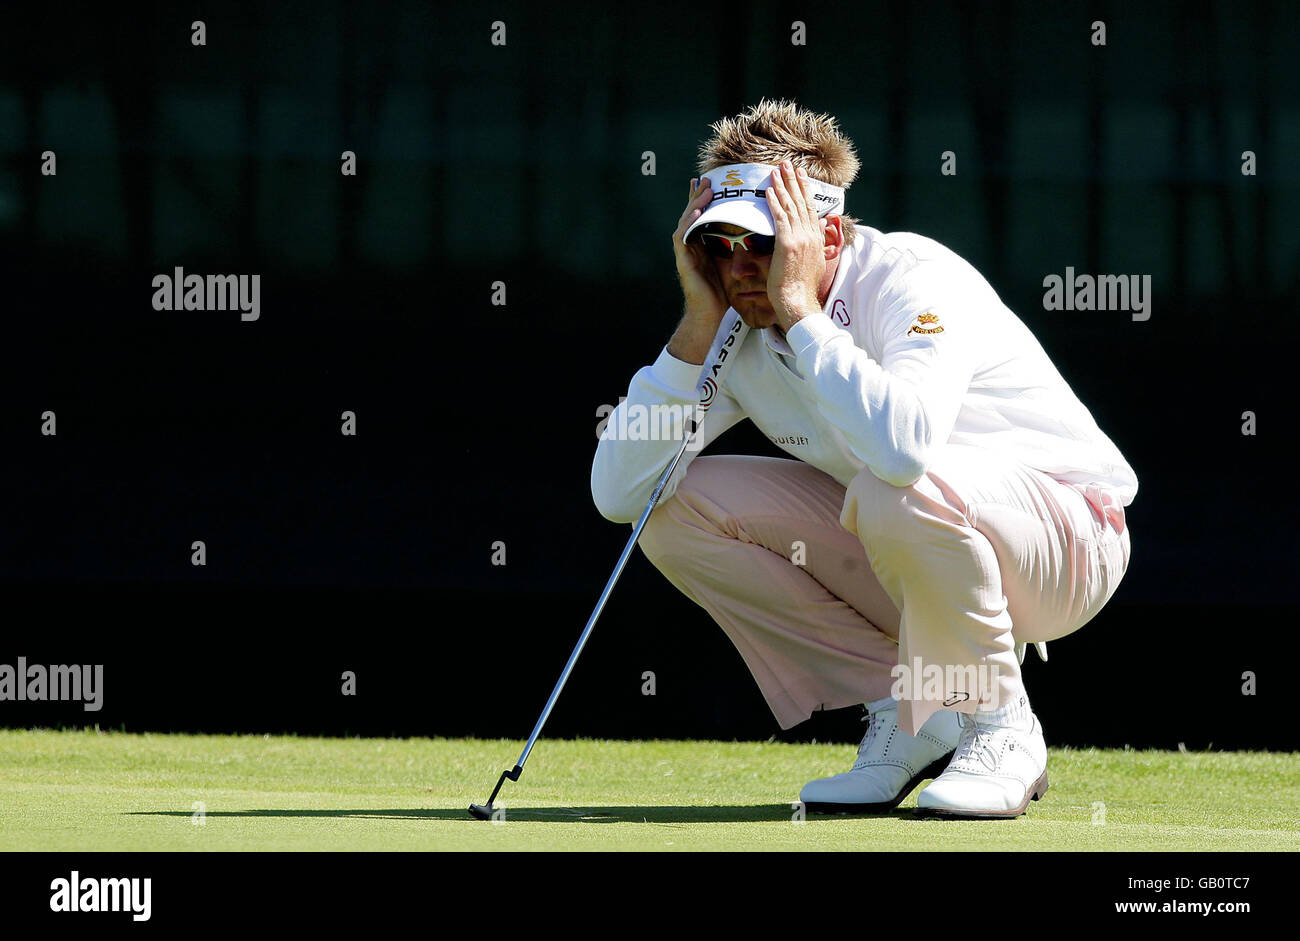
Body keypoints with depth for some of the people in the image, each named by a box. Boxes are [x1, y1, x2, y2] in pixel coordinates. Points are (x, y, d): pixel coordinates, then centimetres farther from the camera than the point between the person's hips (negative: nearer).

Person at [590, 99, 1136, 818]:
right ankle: (906, 720, 0)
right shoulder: (741, 328, -6)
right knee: (675, 503, -8)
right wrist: (697, 324, -20)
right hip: (906, 559, 7)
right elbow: (617, 494, -15)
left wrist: (799, 306, -36)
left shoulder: (917, 279, -26)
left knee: (896, 487, -38)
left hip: (1069, 539, -7)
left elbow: (902, 445, -48)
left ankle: (1000, 730, -13)